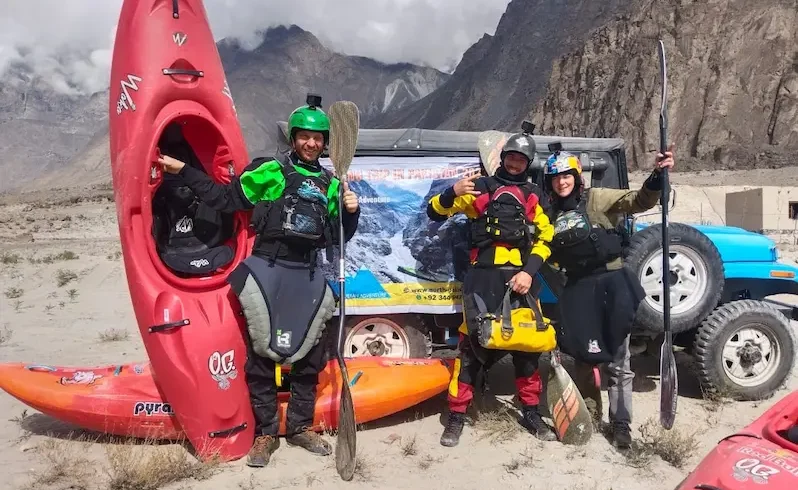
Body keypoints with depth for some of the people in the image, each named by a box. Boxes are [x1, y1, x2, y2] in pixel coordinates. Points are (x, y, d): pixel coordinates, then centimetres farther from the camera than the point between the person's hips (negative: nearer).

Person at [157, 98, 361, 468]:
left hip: (305, 274, 5)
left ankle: (300, 426, 26)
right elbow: (225, 199, -1)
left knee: (310, 352, 10)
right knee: (261, 350, 1)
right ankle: (266, 433, 16)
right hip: (266, 269, -4)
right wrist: (182, 170, -6)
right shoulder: (270, 171, -1)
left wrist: (351, 212, -4)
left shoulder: (330, 184, 13)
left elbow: (338, 237, 15)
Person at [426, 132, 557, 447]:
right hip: (483, 274, -3)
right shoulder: (480, 187, 8)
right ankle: (457, 415, 2)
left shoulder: (533, 196, 16)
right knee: (472, 341, -7)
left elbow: (544, 239, 10)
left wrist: (529, 271, -6)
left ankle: (531, 411, 22)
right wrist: (453, 192, -17)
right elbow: (435, 212, 4)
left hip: (522, 274, 3)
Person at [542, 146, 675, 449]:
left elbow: (639, 200, -15)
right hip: (577, 290, 4)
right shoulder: (551, 214, 9)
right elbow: (547, 253, 18)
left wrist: (657, 176, -32)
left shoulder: (597, 199, -2)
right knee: (583, 356, 12)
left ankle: (621, 424, 11)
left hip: (611, 283, -4)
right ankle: (589, 415, 29)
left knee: (618, 360, 2)